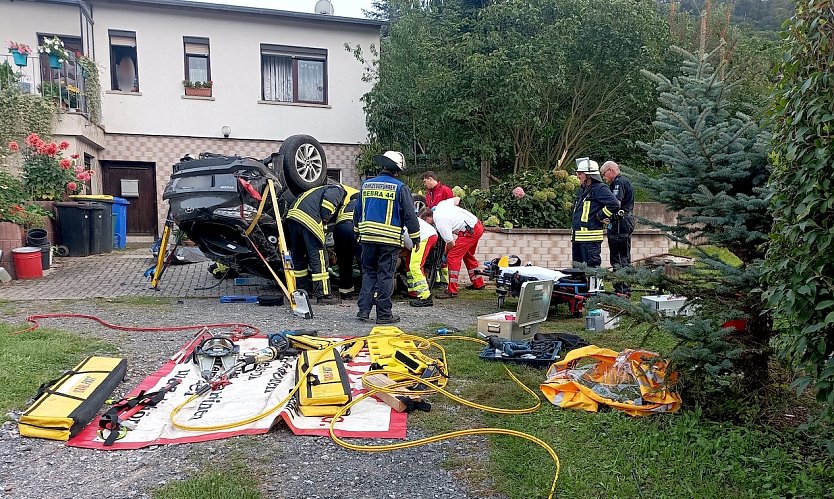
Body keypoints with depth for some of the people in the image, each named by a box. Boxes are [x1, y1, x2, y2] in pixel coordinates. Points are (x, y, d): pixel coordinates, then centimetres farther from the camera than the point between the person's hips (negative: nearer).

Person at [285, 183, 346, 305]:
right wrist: (325, 219, -2)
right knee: (318, 258, -1)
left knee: (298, 258, 19)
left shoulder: (317, 191, 39)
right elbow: (328, 198, -10)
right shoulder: (339, 190, 13)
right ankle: (323, 295, 2)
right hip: (308, 220, -9)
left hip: (292, 215, 9)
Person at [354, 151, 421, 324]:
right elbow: (409, 215, -4)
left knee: (368, 273, 14)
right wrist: (415, 238, 6)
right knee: (385, 276, 2)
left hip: (367, 238, 4)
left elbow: (357, 211, 17)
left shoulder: (366, 185, 10)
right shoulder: (400, 188, -5)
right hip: (390, 240, -4)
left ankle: (363, 310, 11)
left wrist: (358, 232, 28)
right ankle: (384, 314, 7)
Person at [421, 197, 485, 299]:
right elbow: (457, 199, 18)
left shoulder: (440, 223, -20)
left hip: (471, 231, -10)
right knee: (468, 255, 26)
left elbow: (451, 243, -14)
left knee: (452, 257, -10)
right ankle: (478, 283, 38)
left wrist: (445, 254, 5)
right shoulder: (440, 205, 3)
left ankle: (452, 291, -8)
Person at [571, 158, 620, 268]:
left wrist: (600, 216, -14)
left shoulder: (599, 189, -11)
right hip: (577, 236, 10)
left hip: (590, 237, -9)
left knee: (592, 265, -6)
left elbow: (614, 204, -23)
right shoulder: (581, 190, 18)